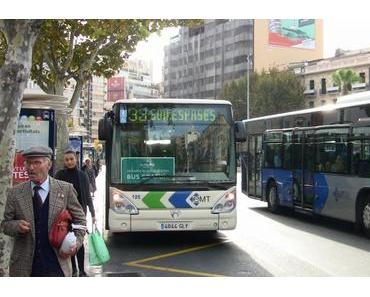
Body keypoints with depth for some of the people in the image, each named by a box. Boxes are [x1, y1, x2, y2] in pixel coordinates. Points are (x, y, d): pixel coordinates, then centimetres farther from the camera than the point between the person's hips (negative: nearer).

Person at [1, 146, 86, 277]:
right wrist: (16, 226, -14)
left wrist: (76, 244, -8)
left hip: (56, 264, -1)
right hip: (24, 266, 1)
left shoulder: (65, 189, 0)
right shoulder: (15, 193, 3)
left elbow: (80, 220, 7)